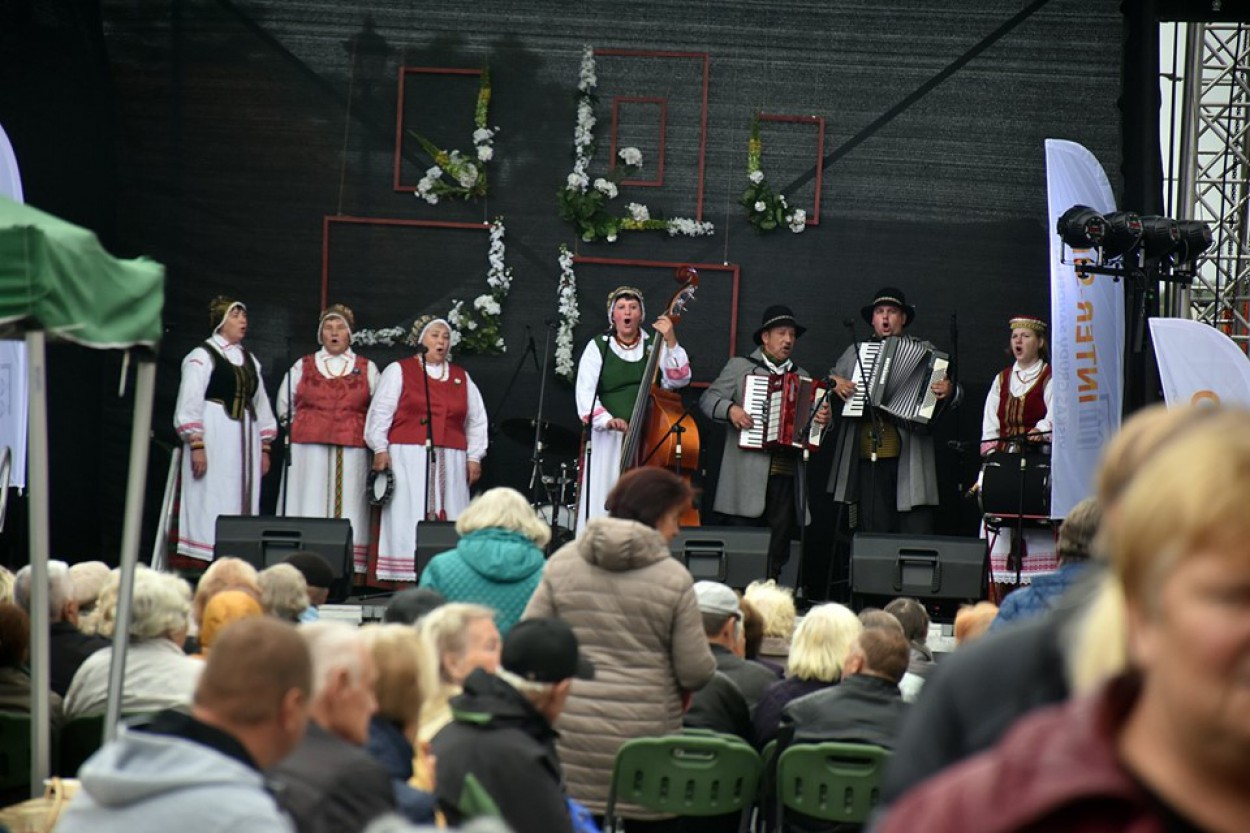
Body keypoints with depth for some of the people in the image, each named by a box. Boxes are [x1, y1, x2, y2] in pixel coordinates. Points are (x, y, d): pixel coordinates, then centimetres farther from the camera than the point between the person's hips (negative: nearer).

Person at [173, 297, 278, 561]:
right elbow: (190, 404, -8)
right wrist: (196, 446, -16)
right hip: (213, 441, -6)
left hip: (244, 441, 6)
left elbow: (261, 403, 19)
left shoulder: (249, 360, 18)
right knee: (211, 503, -8)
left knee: (242, 504, 2)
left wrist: (264, 448, 14)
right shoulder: (201, 357, -3)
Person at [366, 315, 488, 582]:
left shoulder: (461, 377, 18)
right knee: (407, 519, -8)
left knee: (448, 521, -2)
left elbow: (477, 420, 20)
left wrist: (474, 457, 12)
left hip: (449, 462, 4)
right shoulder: (399, 371, 7)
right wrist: (380, 449, -7)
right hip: (408, 459, -4)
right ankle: (407, 579, -10)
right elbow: (380, 412, 1)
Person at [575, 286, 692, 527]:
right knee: (603, 503, -6)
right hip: (608, 438, -1)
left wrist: (671, 343, -10)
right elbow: (585, 393, -3)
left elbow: (678, 380, 1)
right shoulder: (598, 347, 7)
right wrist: (607, 420, -19)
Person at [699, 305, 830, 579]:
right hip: (749, 475, -4)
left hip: (787, 476, 4)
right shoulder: (740, 367, 10)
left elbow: (809, 421, 22)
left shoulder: (802, 377, 21)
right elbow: (708, 399, 4)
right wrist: (730, 409, -14)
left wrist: (823, 420, -1)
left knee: (778, 551, 2)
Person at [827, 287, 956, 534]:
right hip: (868, 458, 2)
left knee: (917, 532, -9)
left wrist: (948, 391, -16)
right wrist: (835, 383, -1)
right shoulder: (855, 352, 20)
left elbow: (952, 393, 8)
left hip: (909, 457, -2)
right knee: (873, 530, 2)